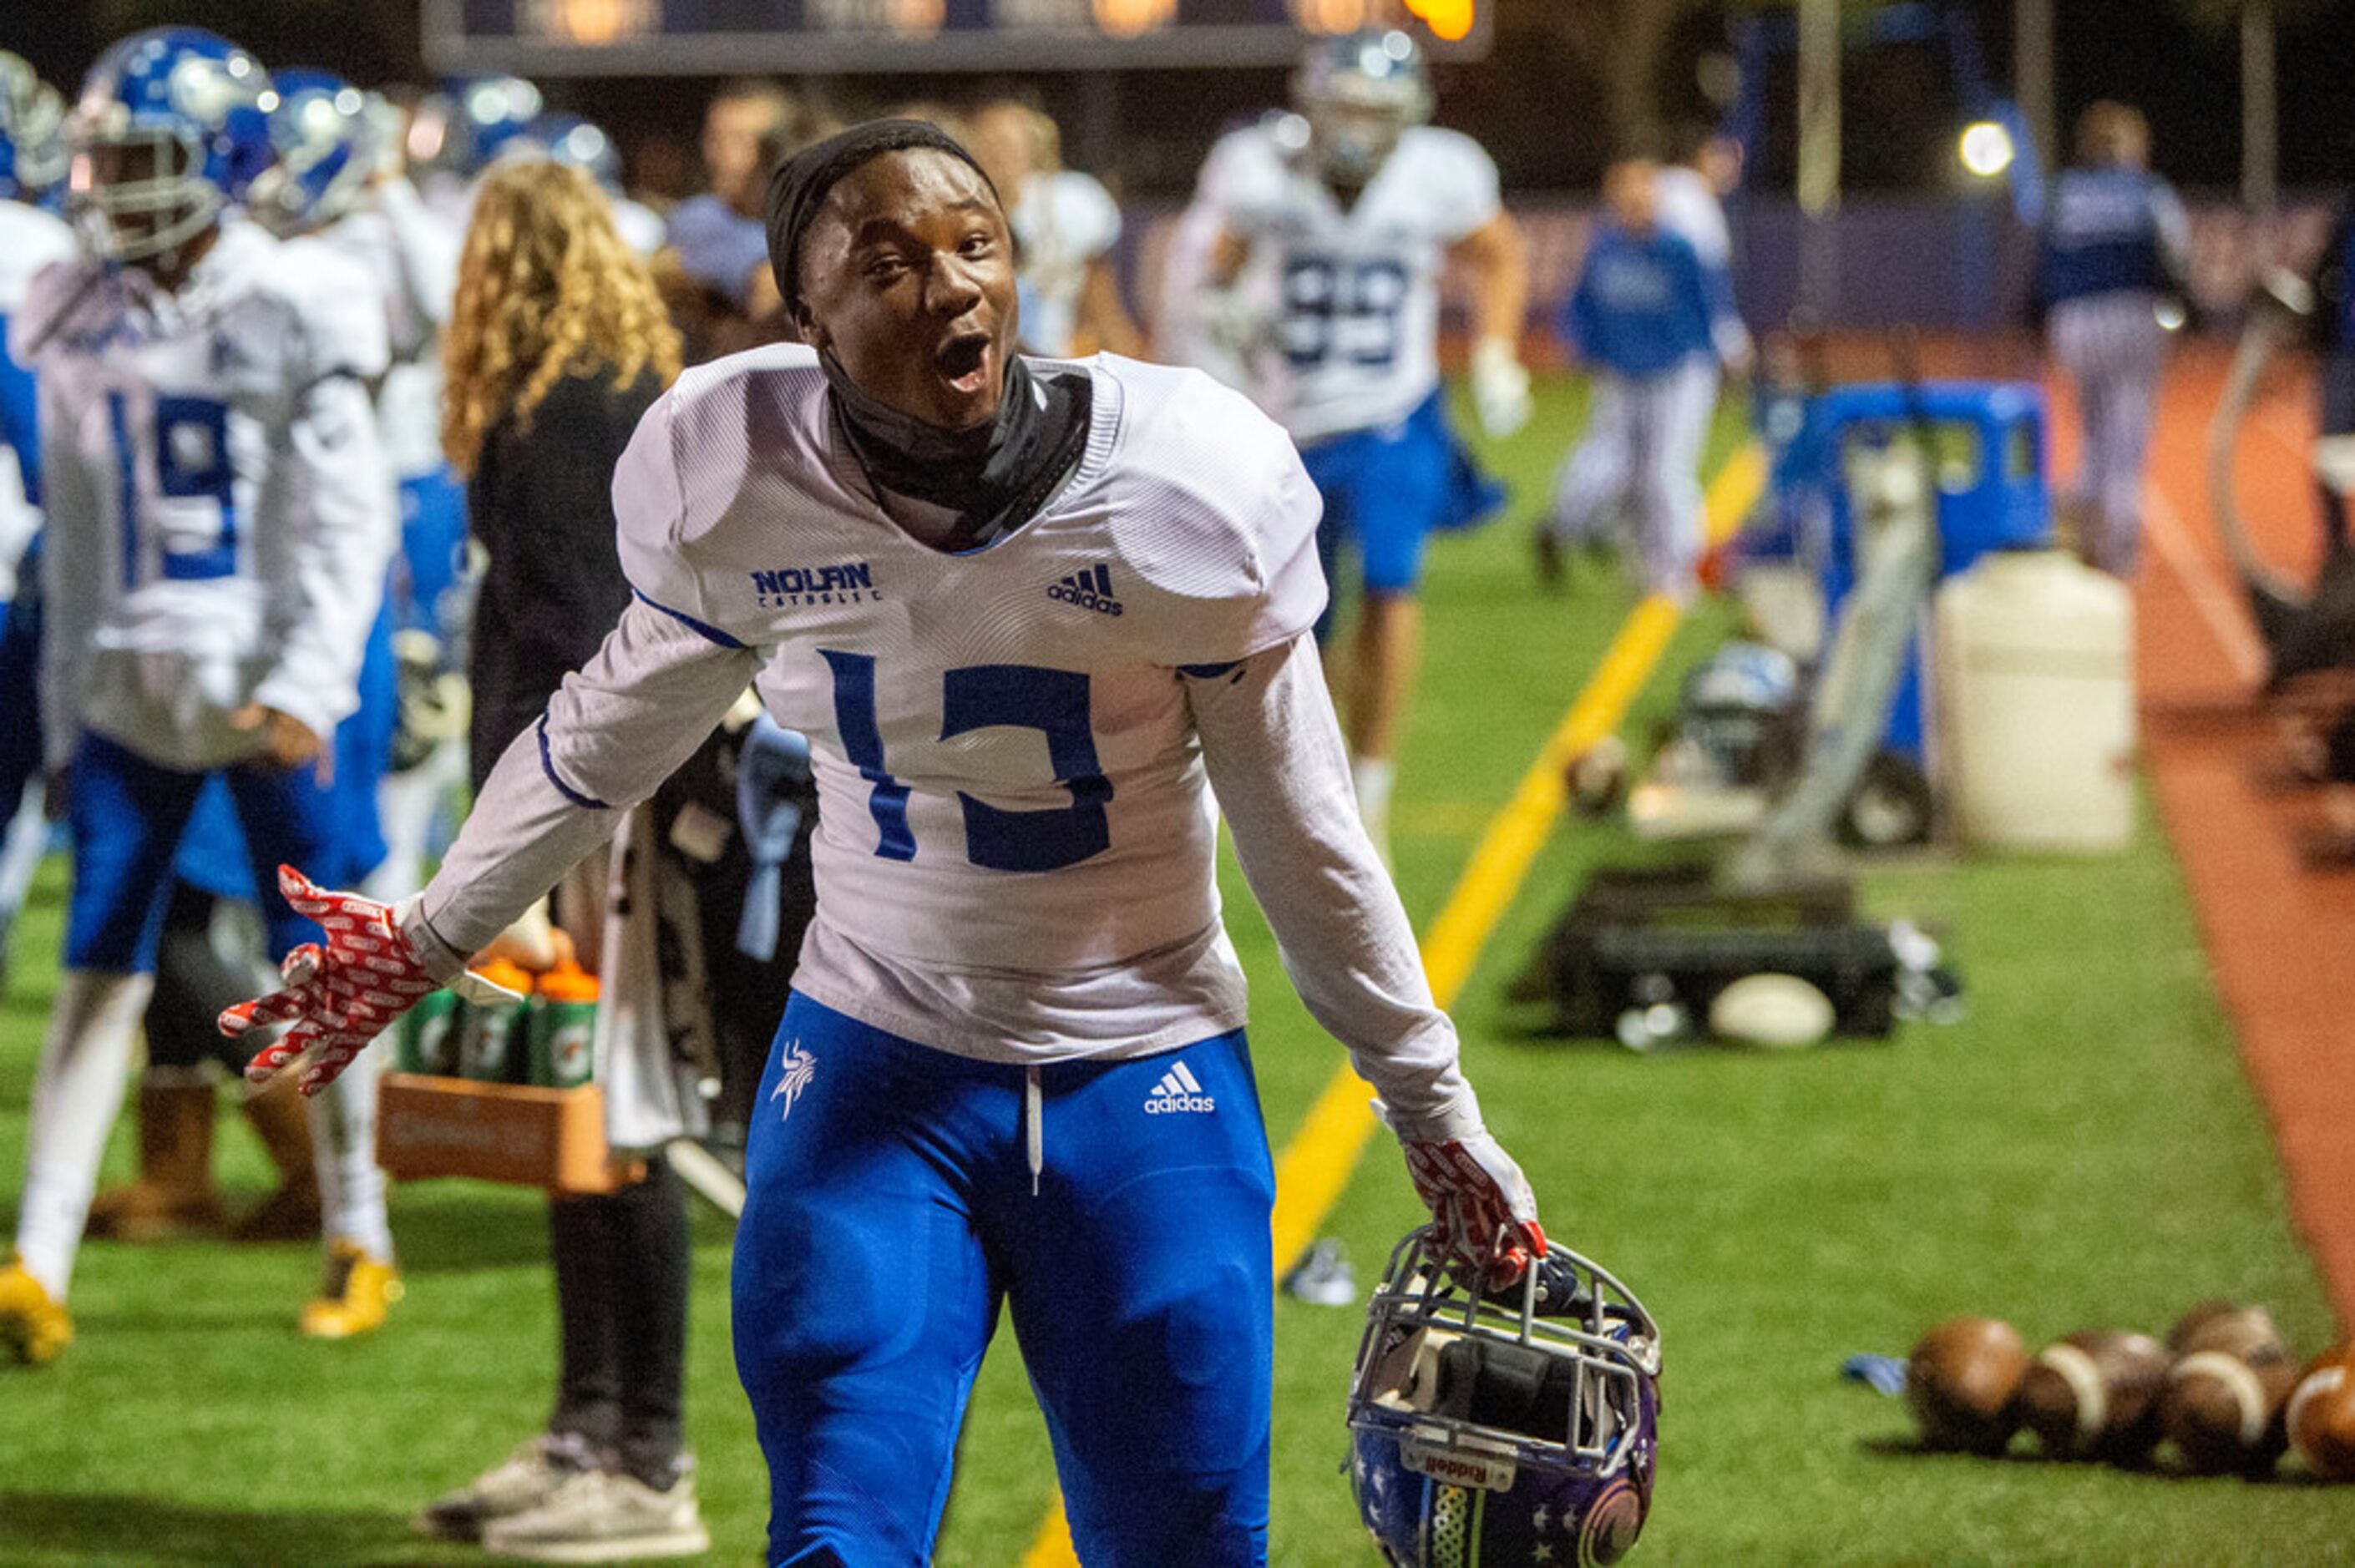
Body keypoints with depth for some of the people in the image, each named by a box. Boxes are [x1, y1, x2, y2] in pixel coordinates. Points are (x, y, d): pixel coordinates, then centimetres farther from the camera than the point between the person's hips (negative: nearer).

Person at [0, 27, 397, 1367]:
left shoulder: (293, 314, -8)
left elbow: (348, 525, -9)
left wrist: (309, 688, -18)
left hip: (264, 686, -4)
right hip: (131, 686, 4)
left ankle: (363, 1242, 19)